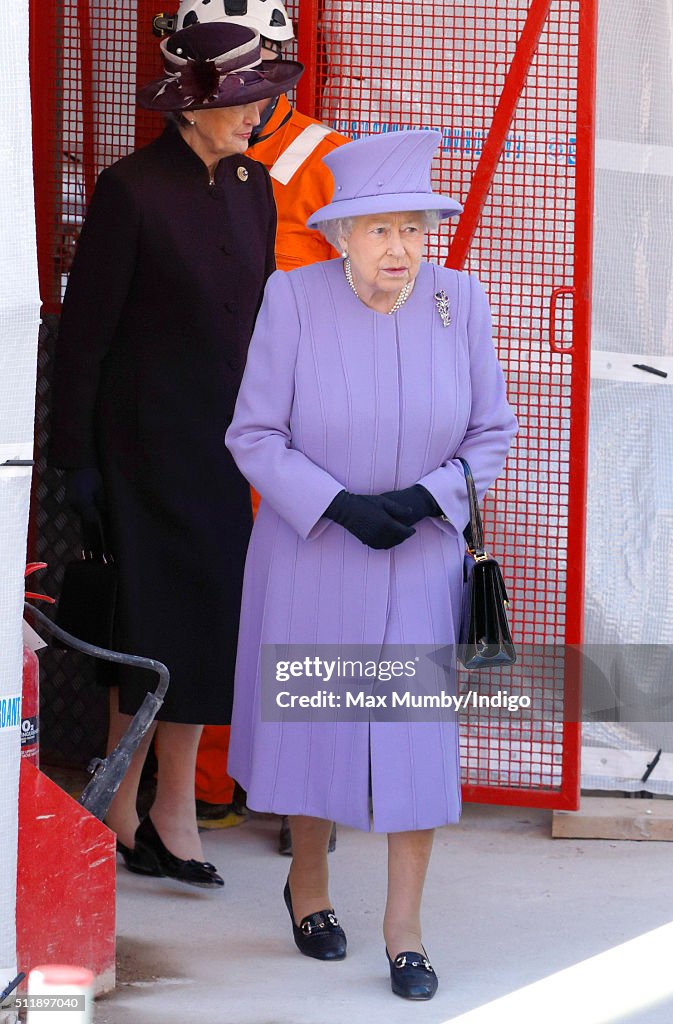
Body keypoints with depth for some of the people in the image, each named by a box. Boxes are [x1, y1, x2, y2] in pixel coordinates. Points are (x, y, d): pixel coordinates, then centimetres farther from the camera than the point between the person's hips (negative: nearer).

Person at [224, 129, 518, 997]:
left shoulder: (457, 301, -8)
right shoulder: (294, 299, -14)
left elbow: (491, 433, 0)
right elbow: (254, 436, -10)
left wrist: (423, 499, -16)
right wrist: (341, 505, -21)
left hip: (423, 557, 1)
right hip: (311, 551, -1)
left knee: (419, 735, -3)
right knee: (313, 720, 13)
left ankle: (404, 930, 8)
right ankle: (308, 883, 37)